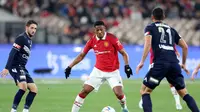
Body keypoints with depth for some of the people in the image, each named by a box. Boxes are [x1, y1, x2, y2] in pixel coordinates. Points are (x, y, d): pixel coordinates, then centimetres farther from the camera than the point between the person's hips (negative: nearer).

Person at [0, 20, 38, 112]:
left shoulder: (29, 40, 18)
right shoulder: (21, 38, -10)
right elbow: (12, 53, -19)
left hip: (22, 68, 10)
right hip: (15, 66, -10)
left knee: (34, 89, 2)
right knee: (23, 87, -28)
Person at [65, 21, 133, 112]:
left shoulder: (112, 38, -12)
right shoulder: (92, 41, -2)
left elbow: (123, 53, -7)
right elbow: (81, 55, 8)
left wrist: (127, 66, -20)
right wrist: (70, 67, 3)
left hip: (113, 72, -3)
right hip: (98, 71, 3)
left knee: (119, 94, -15)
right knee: (85, 91, -6)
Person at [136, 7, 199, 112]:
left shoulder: (150, 28, 12)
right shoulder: (171, 29, 25)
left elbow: (148, 43, -7)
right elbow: (185, 46, 22)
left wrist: (142, 62, -9)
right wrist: (183, 64, 32)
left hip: (159, 64, -4)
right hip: (174, 64, 4)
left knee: (145, 91, 7)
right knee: (184, 93, 12)